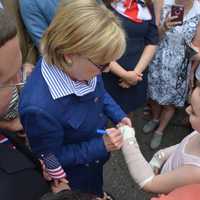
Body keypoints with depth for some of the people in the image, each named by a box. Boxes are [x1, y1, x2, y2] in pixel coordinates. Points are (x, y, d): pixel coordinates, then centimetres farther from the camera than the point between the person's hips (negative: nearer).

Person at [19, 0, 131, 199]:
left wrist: (119, 116, -11)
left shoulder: (81, 67, -25)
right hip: (74, 174, -6)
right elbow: (51, 158, -27)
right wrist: (101, 145, -30)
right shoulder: (40, 107, -45)